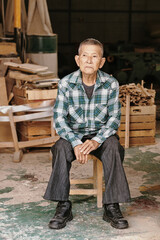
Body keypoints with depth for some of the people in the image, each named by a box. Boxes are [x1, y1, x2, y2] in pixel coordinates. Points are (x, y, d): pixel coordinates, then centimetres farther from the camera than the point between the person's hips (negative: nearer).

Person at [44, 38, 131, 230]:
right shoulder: (66, 84, -9)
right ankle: (63, 207, -23)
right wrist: (76, 143, -27)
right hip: (73, 133, 0)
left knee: (113, 147, -31)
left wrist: (96, 140, -25)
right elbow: (59, 119, -11)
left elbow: (114, 118, -8)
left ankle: (112, 207, -24)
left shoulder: (111, 84, -8)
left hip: (101, 133, 0)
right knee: (61, 148, -31)